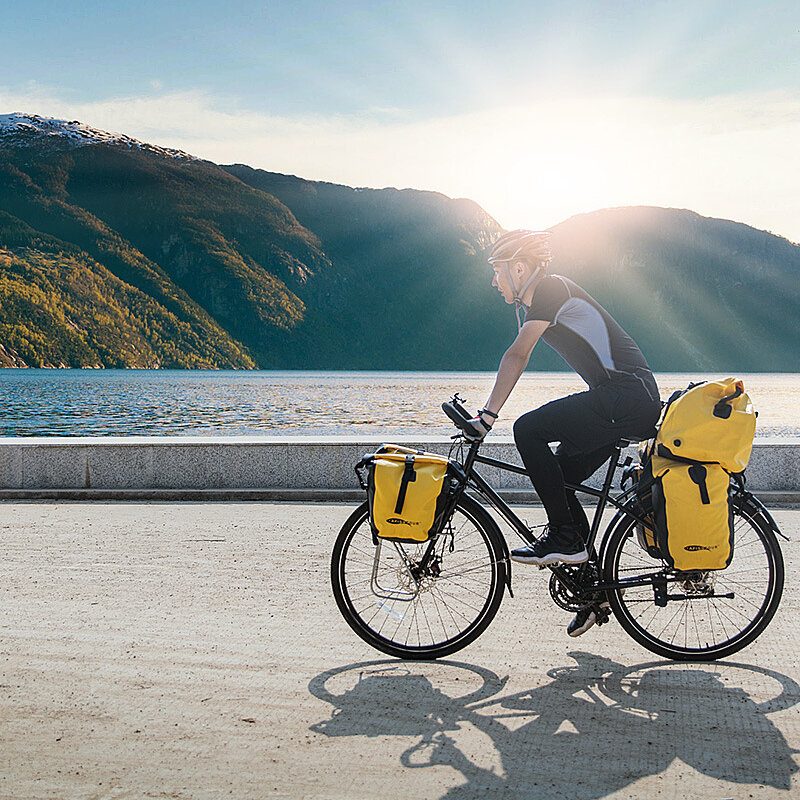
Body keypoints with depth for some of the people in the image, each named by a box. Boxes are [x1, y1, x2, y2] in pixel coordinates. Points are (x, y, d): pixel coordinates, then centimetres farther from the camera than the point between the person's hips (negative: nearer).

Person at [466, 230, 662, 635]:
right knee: (558, 481, 9)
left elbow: (516, 356, -19)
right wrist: (488, 412, 17)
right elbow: (517, 360, 20)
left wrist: (488, 415, -22)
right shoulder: (529, 304, 19)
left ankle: (564, 537, -11)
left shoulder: (551, 289, -11)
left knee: (529, 430, -19)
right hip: (632, 402, 10)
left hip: (628, 396, -10)